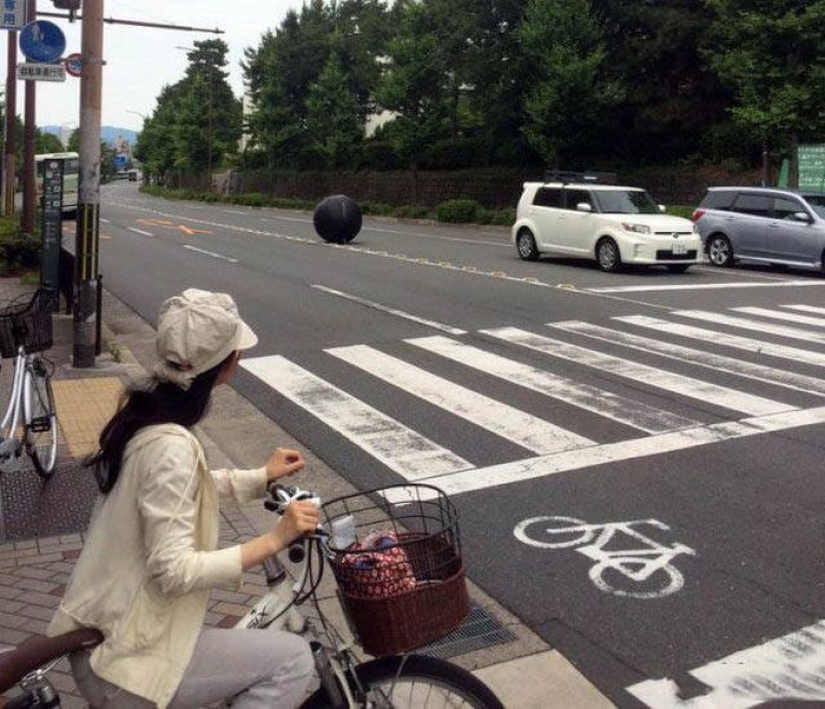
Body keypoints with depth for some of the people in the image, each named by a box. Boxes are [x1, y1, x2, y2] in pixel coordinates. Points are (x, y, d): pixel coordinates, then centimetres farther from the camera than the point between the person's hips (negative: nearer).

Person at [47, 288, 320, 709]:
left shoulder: (145, 409, 1)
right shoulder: (169, 445, -28)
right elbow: (175, 572, -29)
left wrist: (262, 477, 17)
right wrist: (274, 540, -25)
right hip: (123, 661, -9)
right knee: (294, 660, -6)